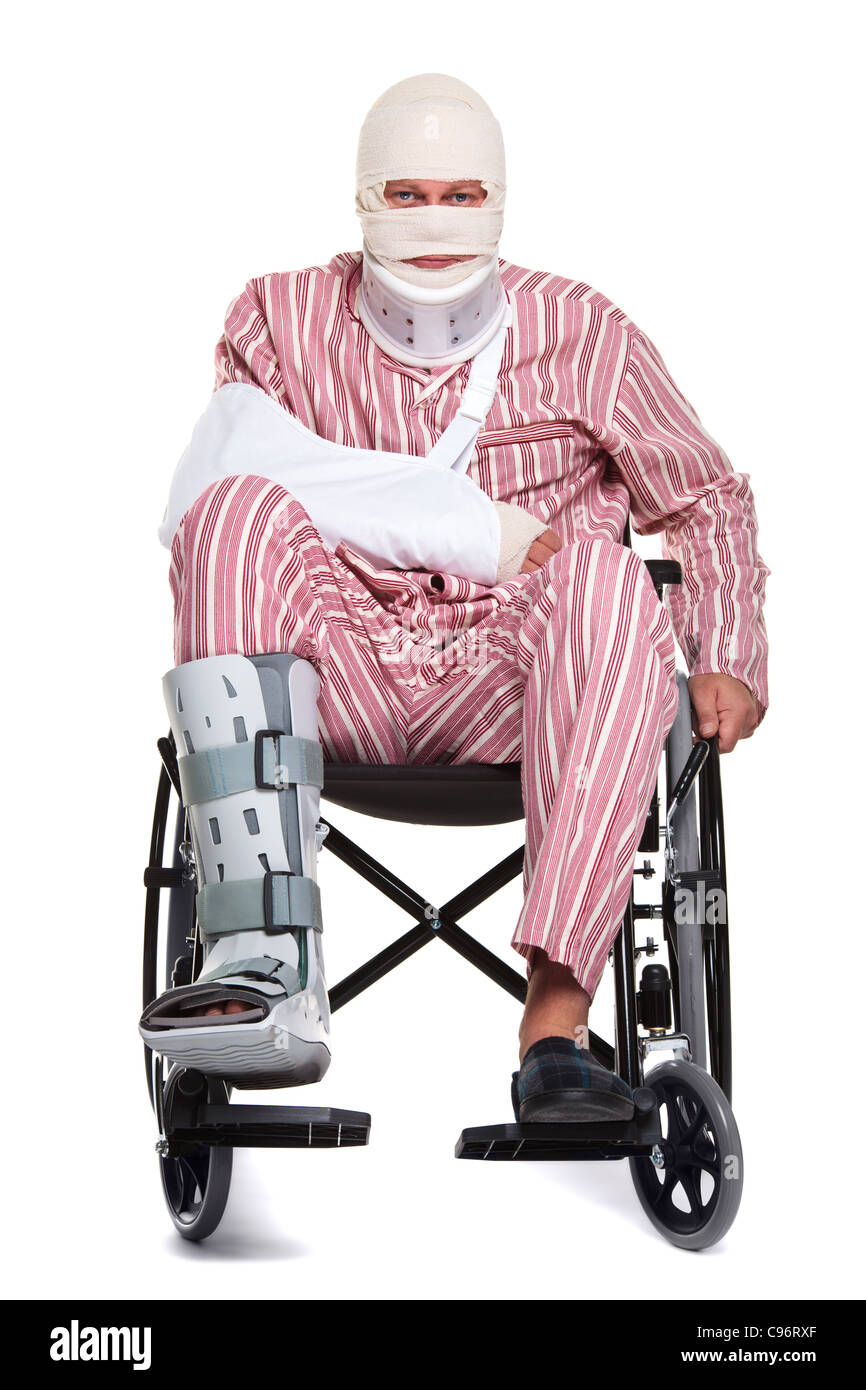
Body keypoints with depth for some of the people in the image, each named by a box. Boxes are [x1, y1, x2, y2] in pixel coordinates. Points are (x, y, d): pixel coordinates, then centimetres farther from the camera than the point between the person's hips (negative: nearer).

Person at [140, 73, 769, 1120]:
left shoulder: (581, 333, 12)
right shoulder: (283, 319, 11)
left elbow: (707, 500, 21)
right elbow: (216, 473, -8)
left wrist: (726, 660, 4)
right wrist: (484, 533, -11)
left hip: (509, 690, 0)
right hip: (335, 683, 1)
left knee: (606, 571, -32)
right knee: (242, 512, -28)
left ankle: (556, 1015, -41)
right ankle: (268, 963, -41)